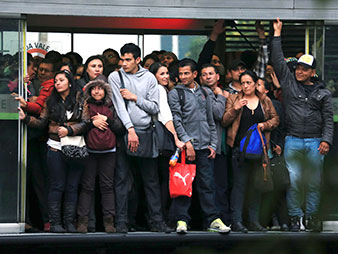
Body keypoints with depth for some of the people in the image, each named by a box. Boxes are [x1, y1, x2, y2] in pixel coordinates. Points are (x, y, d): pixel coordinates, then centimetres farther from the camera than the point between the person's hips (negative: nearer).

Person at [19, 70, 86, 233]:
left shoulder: (80, 99, 2)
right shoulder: (52, 101, 10)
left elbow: (85, 123, -5)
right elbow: (42, 122, 7)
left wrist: (69, 130, -18)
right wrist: (26, 118, -8)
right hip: (56, 148, 1)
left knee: (72, 187, 3)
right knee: (57, 186, 0)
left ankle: (70, 222, 7)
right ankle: (55, 223, 3)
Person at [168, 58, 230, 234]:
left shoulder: (203, 93, 17)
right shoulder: (175, 93, 3)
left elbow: (210, 121, 20)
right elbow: (176, 120, -6)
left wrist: (213, 144, 11)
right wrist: (186, 141, -14)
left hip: (203, 147, 4)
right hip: (185, 146, -4)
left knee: (206, 184, 3)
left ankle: (213, 220, 2)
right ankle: (182, 220, -1)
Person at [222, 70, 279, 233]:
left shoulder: (265, 101, 12)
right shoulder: (233, 99, 6)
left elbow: (275, 119, 14)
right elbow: (224, 122, 0)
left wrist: (265, 125, -5)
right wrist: (235, 108, -15)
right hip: (240, 147, -3)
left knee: (256, 185, 6)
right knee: (239, 184, -8)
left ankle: (254, 221, 11)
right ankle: (236, 221, -8)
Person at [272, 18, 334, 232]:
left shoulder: (323, 93, 9)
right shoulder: (289, 83, 10)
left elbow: (328, 119, 6)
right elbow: (278, 61, 7)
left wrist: (326, 140, -7)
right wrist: (277, 34, 4)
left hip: (315, 143, 0)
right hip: (293, 141, 0)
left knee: (314, 182, 2)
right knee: (293, 181, -2)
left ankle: (312, 217, 10)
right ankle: (295, 218, 5)